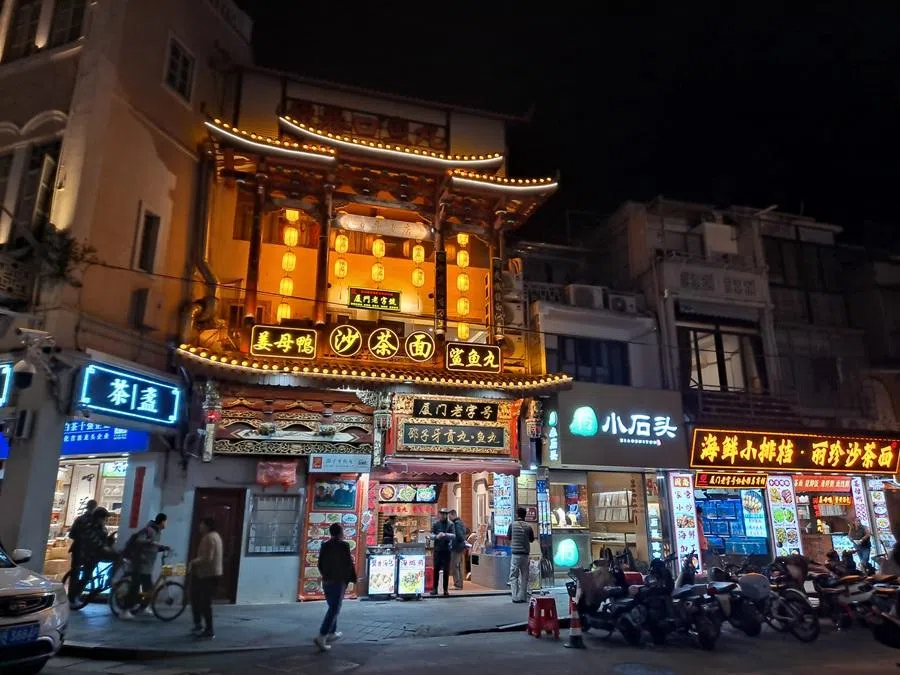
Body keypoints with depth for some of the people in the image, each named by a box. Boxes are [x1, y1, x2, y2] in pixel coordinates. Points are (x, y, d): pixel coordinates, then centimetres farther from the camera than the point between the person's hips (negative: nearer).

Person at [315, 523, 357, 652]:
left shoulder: (325, 546, 4)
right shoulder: (344, 545, -13)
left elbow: (320, 564, 7)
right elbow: (348, 564, -14)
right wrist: (353, 579, 1)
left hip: (326, 581, 7)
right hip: (339, 581, -7)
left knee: (333, 607, 22)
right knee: (334, 610, -4)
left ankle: (332, 633, 29)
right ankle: (321, 637, -13)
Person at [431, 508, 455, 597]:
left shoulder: (450, 524, 1)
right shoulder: (436, 524, 6)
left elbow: (453, 535, -8)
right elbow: (431, 534, 2)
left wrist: (445, 534, -26)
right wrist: (436, 536, -20)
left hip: (446, 549, -1)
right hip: (437, 549, 1)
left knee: (446, 570, 2)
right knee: (436, 569, 3)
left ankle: (445, 590, 10)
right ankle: (435, 588, 13)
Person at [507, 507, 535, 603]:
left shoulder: (512, 524, -5)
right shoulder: (528, 526, 0)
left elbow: (508, 537, 6)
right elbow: (532, 539, 10)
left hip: (515, 553, -2)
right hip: (526, 554, 2)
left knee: (513, 576, 4)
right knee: (524, 576, 11)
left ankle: (515, 597, -2)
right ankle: (523, 597, 11)